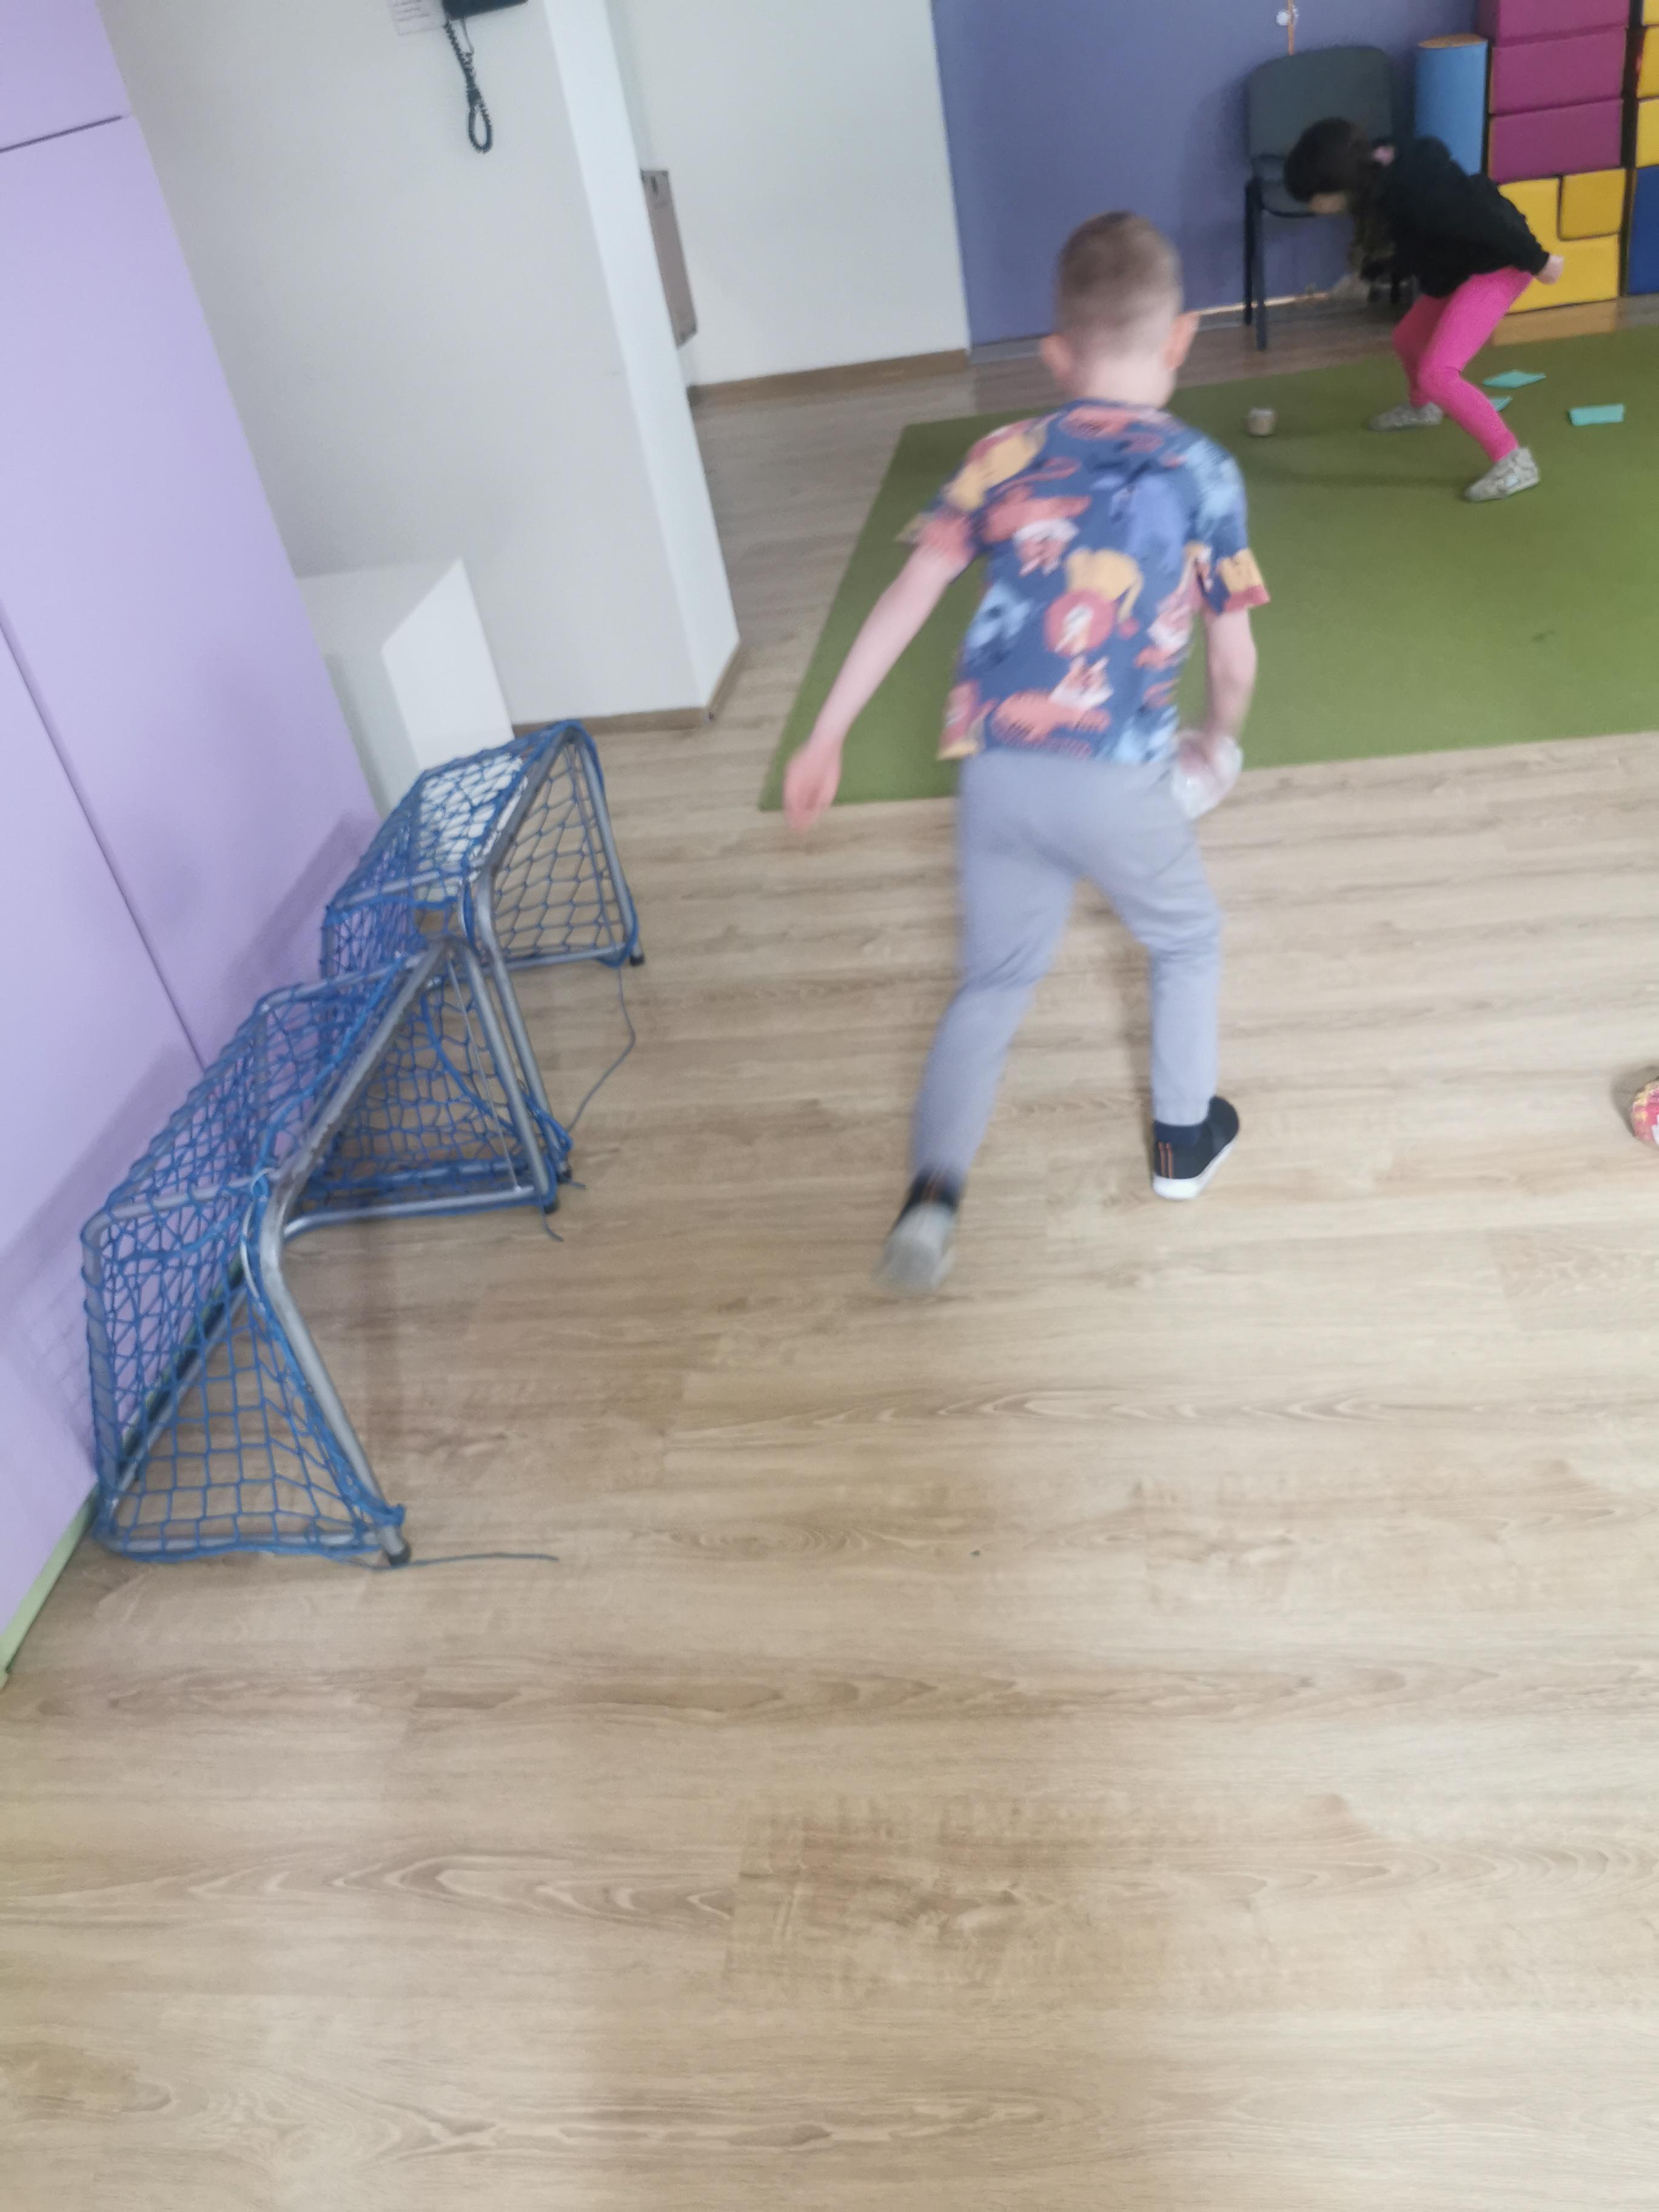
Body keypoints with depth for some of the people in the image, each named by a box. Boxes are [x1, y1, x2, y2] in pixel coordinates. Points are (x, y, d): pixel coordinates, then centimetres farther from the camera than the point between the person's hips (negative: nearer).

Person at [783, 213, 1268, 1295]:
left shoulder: (1004, 456, 8)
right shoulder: (1204, 474, 2)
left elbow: (908, 599, 3)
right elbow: (1235, 654, 7)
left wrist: (828, 736, 6)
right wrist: (1222, 736, 28)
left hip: (998, 770, 3)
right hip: (1116, 780, -2)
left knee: (995, 982, 18)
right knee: (1189, 942, 26)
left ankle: (935, 1188, 3)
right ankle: (1184, 1139, 36)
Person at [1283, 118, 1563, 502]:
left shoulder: (1412, 190, -32)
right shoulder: (1380, 179, -5)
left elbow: (1481, 218, -29)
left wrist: (1537, 262, -21)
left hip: (1497, 266, -9)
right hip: (1463, 268, 9)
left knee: (1437, 373, -21)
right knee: (1408, 338, 27)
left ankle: (1514, 462, -14)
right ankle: (1421, 407, 60)